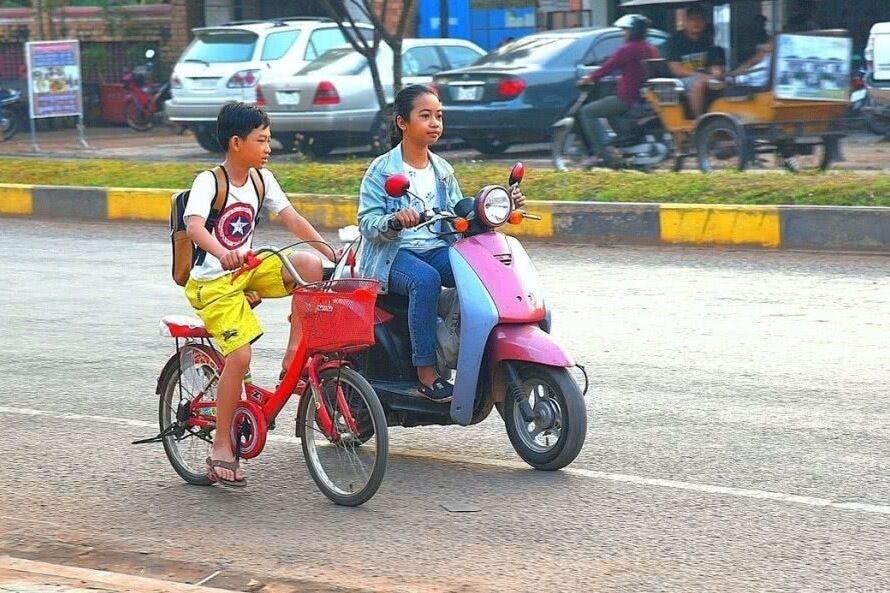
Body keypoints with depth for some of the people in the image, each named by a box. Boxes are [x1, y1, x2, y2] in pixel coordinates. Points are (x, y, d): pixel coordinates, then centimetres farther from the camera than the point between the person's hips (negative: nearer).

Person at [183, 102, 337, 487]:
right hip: (213, 281, -6)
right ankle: (221, 448, -8)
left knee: (311, 266, -18)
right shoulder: (209, 182, -16)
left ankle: (295, 353, -7)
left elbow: (291, 219, 0)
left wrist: (330, 251, -12)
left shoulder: (261, 179, 4)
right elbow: (193, 225, -33)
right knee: (239, 356, -20)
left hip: (249, 269, 6)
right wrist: (221, 253, -53)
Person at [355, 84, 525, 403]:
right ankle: (426, 373, -35)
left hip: (437, 249, 5)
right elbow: (367, 223, -9)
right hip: (393, 254, -5)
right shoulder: (382, 170, -1)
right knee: (425, 279, -38)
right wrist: (395, 221, -30)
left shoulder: (443, 171, 16)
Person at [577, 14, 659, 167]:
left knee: (588, 112, -4)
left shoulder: (628, 49, -14)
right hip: (646, 96, 9)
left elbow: (608, 67, -12)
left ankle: (604, 150, -16)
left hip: (628, 99, -9)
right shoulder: (651, 49, 11)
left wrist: (590, 78, 1)